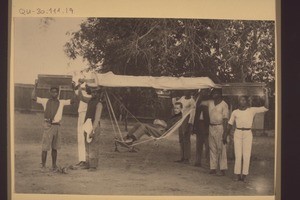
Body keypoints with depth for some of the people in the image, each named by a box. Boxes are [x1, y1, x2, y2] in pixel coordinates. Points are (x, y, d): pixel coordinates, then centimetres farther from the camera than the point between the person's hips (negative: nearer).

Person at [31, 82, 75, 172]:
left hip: (57, 126, 2)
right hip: (48, 125, -2)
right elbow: (33, 97, -1)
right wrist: (35, 86, -5)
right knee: (45, 147, -2)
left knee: (54, 147, 11)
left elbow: (73, 100, 7)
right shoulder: (45, 101, 5)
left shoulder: (62, 102, 11)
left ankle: (54, 165, 19)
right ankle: (43, 166, 6)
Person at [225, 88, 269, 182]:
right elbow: (230, 124, 13)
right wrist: (226, 136, 12)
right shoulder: (235, 112, 6)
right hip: (238, 133, 1)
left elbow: (266, 108, -4)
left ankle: (244, 175, 7)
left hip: (248, 133, -1)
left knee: (246, 155, -1)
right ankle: (238, 175, 9)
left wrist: (266, 94, -10)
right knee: (238, 155, 1)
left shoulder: (252, 110, 3)